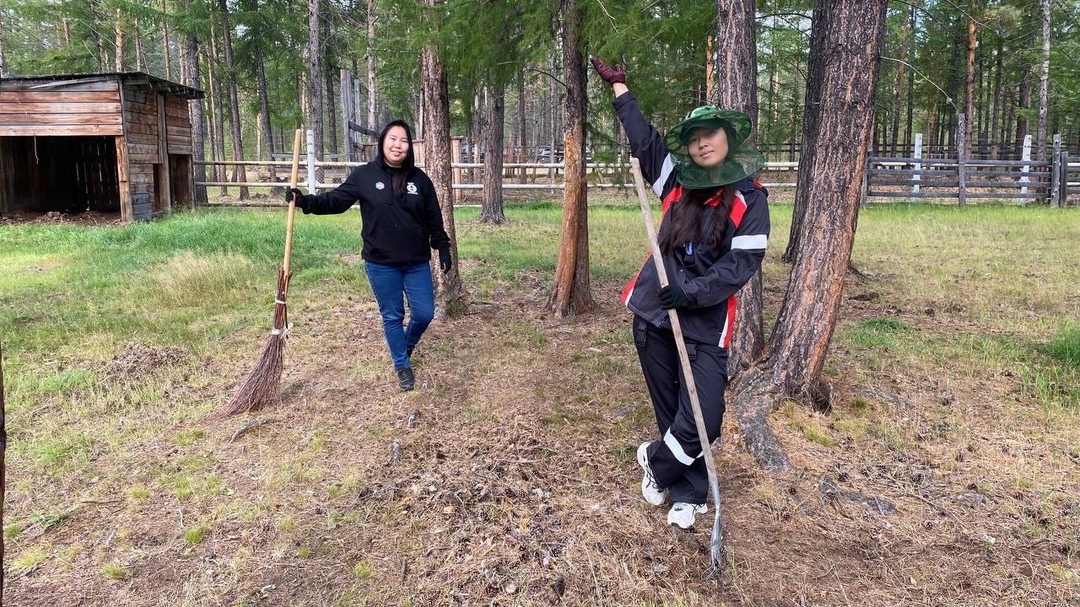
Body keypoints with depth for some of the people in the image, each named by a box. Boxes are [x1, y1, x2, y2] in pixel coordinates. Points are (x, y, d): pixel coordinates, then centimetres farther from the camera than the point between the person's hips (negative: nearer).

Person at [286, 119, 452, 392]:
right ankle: (402, 366, 26)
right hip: (381, 263, -2)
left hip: (417, 262, 2)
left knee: (424, 314, 6)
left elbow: (433, 218, 5)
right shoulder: (365, 175, -5)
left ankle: (406, 346, 38)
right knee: (392, 316, 9)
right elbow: (337, 200, -4)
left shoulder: (419, 179, 0)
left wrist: (443, 249, 5)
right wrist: (306, 201, -18)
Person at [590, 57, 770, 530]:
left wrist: (690, 293, -19)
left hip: (706, 326, -3)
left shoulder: (749, 198, -3)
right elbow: (644, 138, 18)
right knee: (670, 412, 11)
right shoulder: (677, 183, 6)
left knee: (701, 422, -7)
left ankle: (655, 460, 22)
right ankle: (688, 494, 29)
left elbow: (741, 264, -10)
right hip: (653, 317, 3)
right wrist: (619, 86, 25)